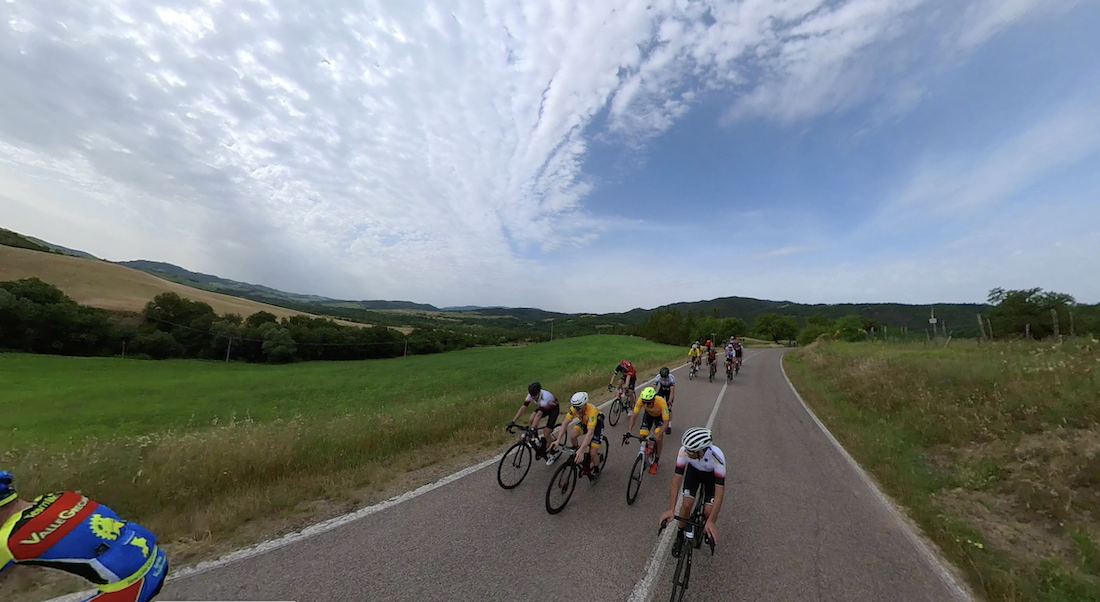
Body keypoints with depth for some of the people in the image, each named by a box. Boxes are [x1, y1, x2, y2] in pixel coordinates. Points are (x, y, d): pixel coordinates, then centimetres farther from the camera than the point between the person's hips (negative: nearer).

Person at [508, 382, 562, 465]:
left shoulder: (545, 397, -41)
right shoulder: (531, 395, -24)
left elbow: (539, 414, -47)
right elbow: (523, 407, -25)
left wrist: (532, 429, -53)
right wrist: (513, 421, -30)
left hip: (553, 409, -6)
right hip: (544, 407, 6)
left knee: (546, 434, -12)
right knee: (532, 419, -20)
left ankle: (553, 455, 11)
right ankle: (540, 438, 5)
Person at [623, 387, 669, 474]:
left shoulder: (661, 402, -42)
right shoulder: (641, 399, -36)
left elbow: (666, 422, -36)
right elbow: (633, 416, -30)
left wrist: (658, 435, -48)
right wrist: (628, 432, -40)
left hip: (660, 415, -2)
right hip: (649, 414, 2)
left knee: (659, 437, -21)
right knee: (642, 436, -11)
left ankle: (656, 461, 2)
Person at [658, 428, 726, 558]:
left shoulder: (717, 457, -42)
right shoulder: (684, 451, -37)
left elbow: (719, 492, -37)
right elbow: (676, 479, -33)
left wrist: (711, 521, -39)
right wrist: (671, 509, -37)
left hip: (711, 475, -1)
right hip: (693, 471, 1)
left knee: (709, 512, -9)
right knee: (686, 504, -10)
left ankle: (709, 530, 27)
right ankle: (681, 536, 16)